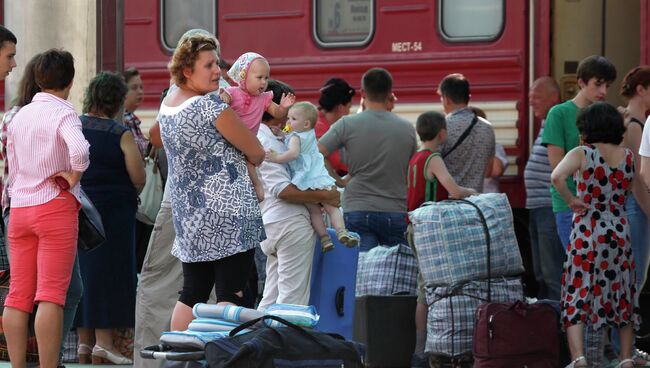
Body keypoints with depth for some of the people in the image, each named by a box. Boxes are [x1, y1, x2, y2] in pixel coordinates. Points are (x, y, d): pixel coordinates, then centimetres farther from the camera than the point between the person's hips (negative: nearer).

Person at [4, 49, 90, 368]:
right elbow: (79, 150, -27)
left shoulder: (19, 117, 13)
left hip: (20, 208, 6)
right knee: (51, 294, -7)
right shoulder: (63, 114, -8)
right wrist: (74, 177, -11)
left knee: (18, 294, 6)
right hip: (56, 206, -6)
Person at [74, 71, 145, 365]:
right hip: (113, 213, -4)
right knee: (108, 274, 1)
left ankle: (84, 341, 14)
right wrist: (127, 194, 9)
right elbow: (138, 179, -11)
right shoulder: (121, 135, -10)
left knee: (80, 273, 11)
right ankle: (103, 341, -3)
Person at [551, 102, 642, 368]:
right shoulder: (629, 157, 3)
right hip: (620, 233, 3)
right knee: (623, 296, 15)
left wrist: (571, 200, -14)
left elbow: (557, 177, -28)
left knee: (577, 296, 0)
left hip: (587, 233, -3)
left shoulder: (581, 154, -9)